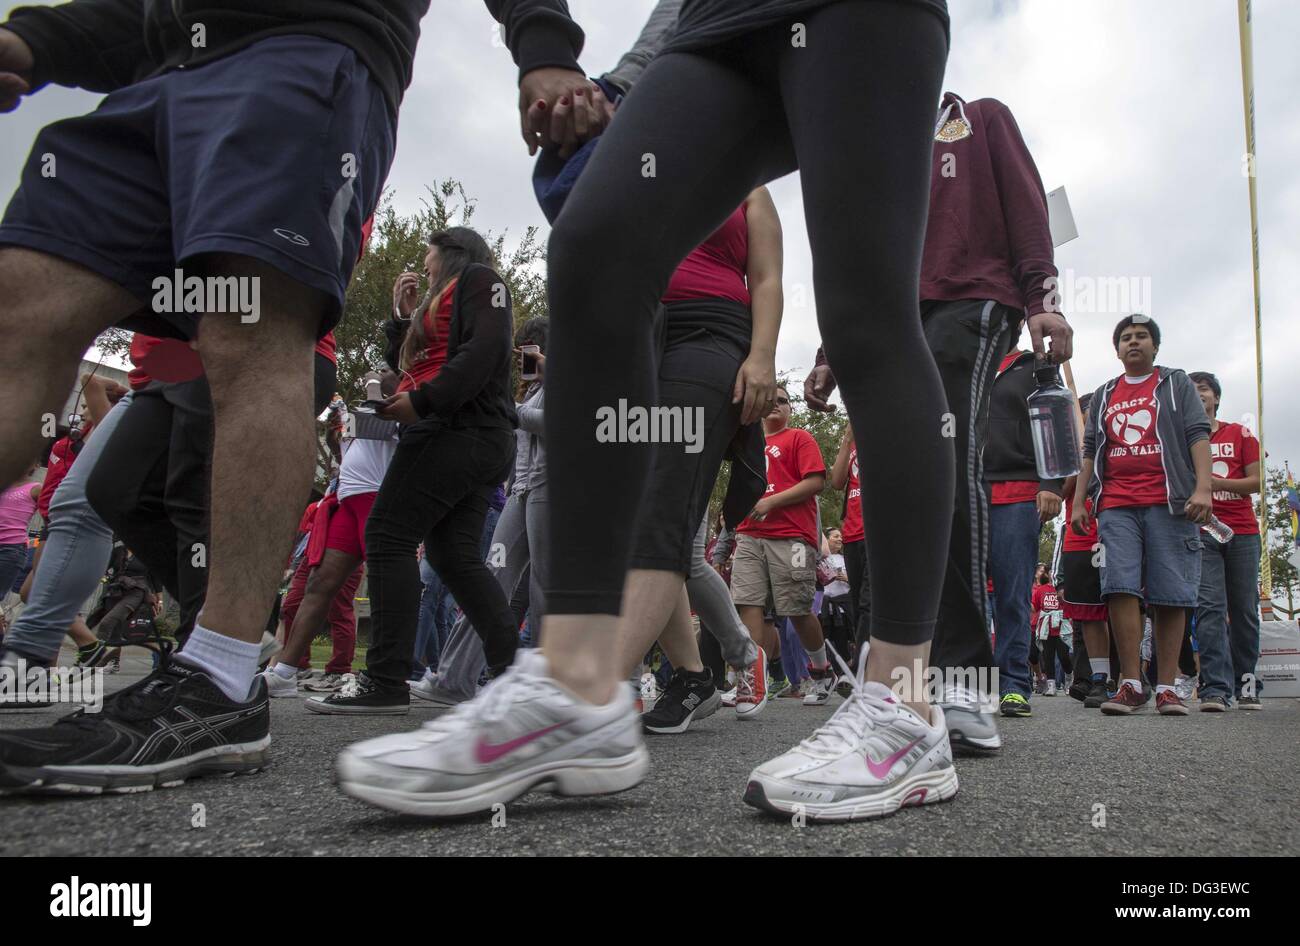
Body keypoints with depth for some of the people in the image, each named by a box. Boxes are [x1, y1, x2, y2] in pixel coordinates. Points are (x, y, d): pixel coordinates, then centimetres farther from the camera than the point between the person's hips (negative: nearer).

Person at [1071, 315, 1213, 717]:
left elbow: (1198, 435, 4)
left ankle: (1166, 687, 0)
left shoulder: (1177, 383, 14)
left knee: (1169, 596, -4)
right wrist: (1079, 501, 10)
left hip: (1168, 503, -2)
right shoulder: (1103, 396, 22)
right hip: (1116, 506, 2)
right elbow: (1090, 451, 20)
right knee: (1121, 588, -10)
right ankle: (1131, 685, -9)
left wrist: (1203, 488, -11)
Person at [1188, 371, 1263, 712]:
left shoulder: (1240, 434, 11)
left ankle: (1246, 684, 15)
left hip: (1243, 531, 1)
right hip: (1200, 531, -1)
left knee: (1245, 610, 3)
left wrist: (1215, 482, -13)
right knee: (1210, 606, -12)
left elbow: (1255, 481, 3)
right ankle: (1215, 689, -15)